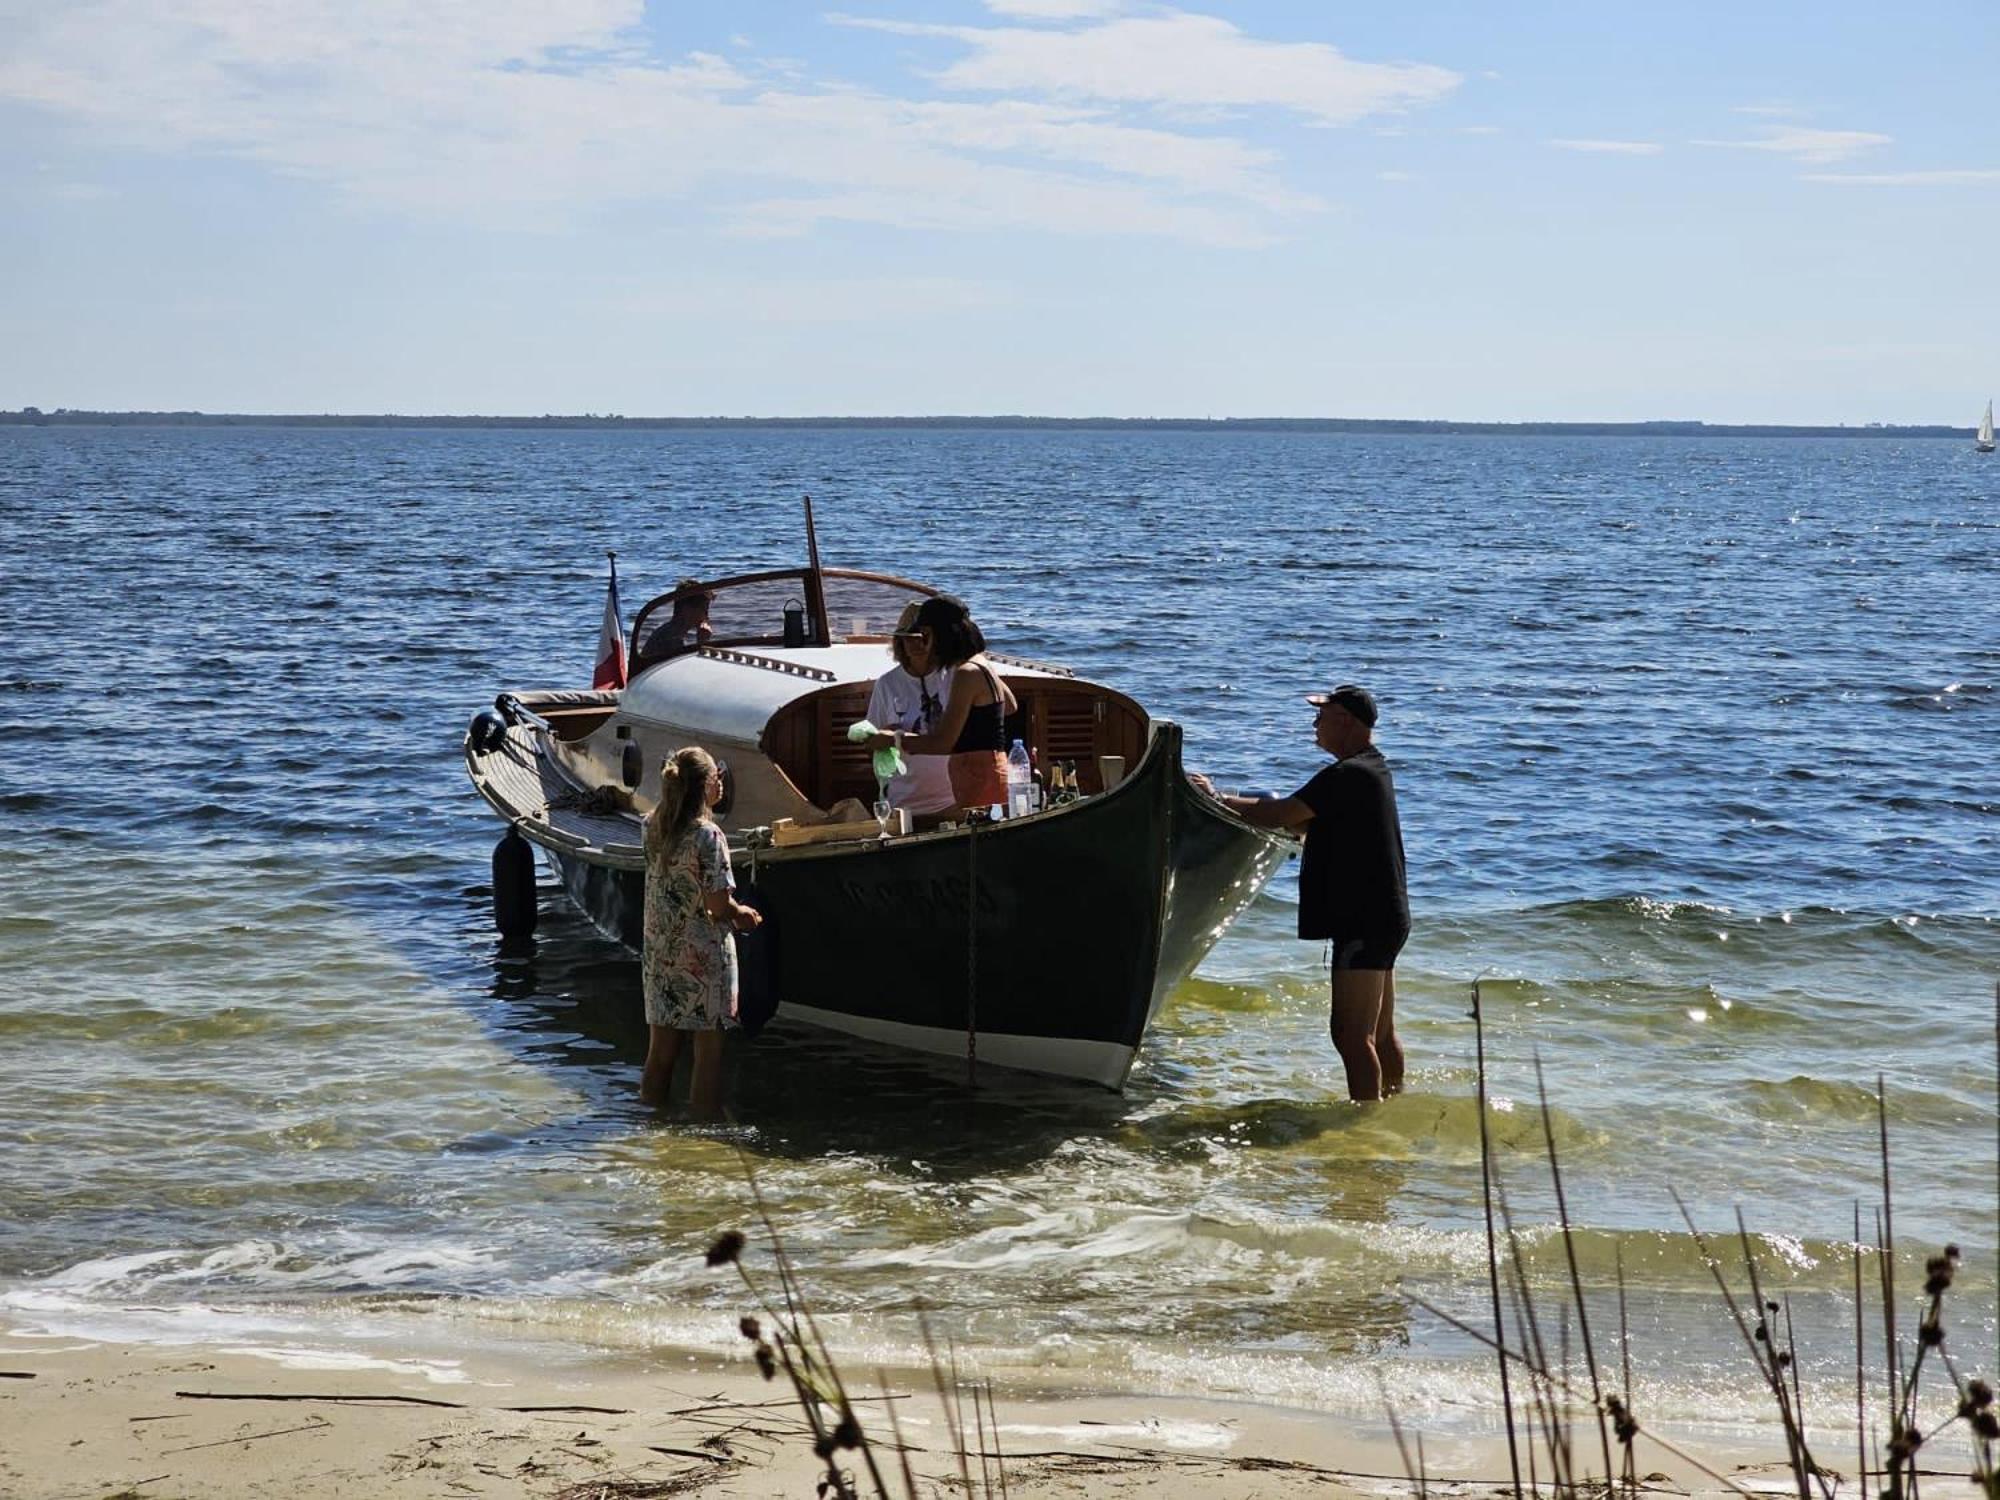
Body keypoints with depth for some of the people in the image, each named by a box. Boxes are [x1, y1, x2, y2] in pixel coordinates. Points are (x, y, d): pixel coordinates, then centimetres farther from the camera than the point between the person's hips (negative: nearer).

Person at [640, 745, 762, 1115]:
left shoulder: (654, 827, 2)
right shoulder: (708, 836, -17)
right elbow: (719, 906, -18)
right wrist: (742, 913, 1)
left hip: (659, 956, 6)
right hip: (704, 958, -6)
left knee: (660, 1051, 13)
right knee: (708, 1053, 4)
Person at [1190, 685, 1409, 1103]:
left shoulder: (1346, 776, -17)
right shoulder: (1370, 768, 17)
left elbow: (1278, 816, -19)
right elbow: (1307, 822, 22)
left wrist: (1217, 799, -7)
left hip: (1364, 923, -11)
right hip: (1381, 918, 11)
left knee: (1351, 1034, -11)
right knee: (1380, 1035, 17)